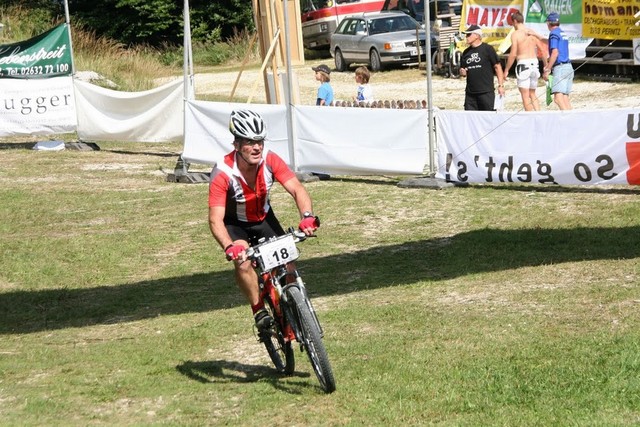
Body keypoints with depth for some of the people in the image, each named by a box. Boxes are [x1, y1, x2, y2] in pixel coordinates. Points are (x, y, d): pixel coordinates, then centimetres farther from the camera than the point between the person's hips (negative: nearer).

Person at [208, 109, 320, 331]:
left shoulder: (270, 160, -24)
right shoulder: (223, 173, -33)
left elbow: (296, 188, -31)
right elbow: (215, 219, -38)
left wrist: (307, 216, -51)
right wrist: (229, 247, -56)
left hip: (264, 219, 3)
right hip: (235, 225, -3)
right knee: (243, 260, -29)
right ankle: (259, 311, -13)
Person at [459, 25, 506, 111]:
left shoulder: (487, 49, -3)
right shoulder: (466, 52, 14)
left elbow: (497, 67, -2)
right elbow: (462, 70, 24)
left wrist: (501, 85, -7)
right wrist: (462, 72, -1)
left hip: (486, 92, -6)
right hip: (470, 93, 6)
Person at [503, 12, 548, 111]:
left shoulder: (515, 34, -7)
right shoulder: (532, 33, 10)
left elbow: (513, 54, -13)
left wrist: (506, 70, -6)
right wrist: (546, 66, 19)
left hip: (523, 64, -6)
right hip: (534, 63, 6)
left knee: (525, 96, -2)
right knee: (532, 94, 17)